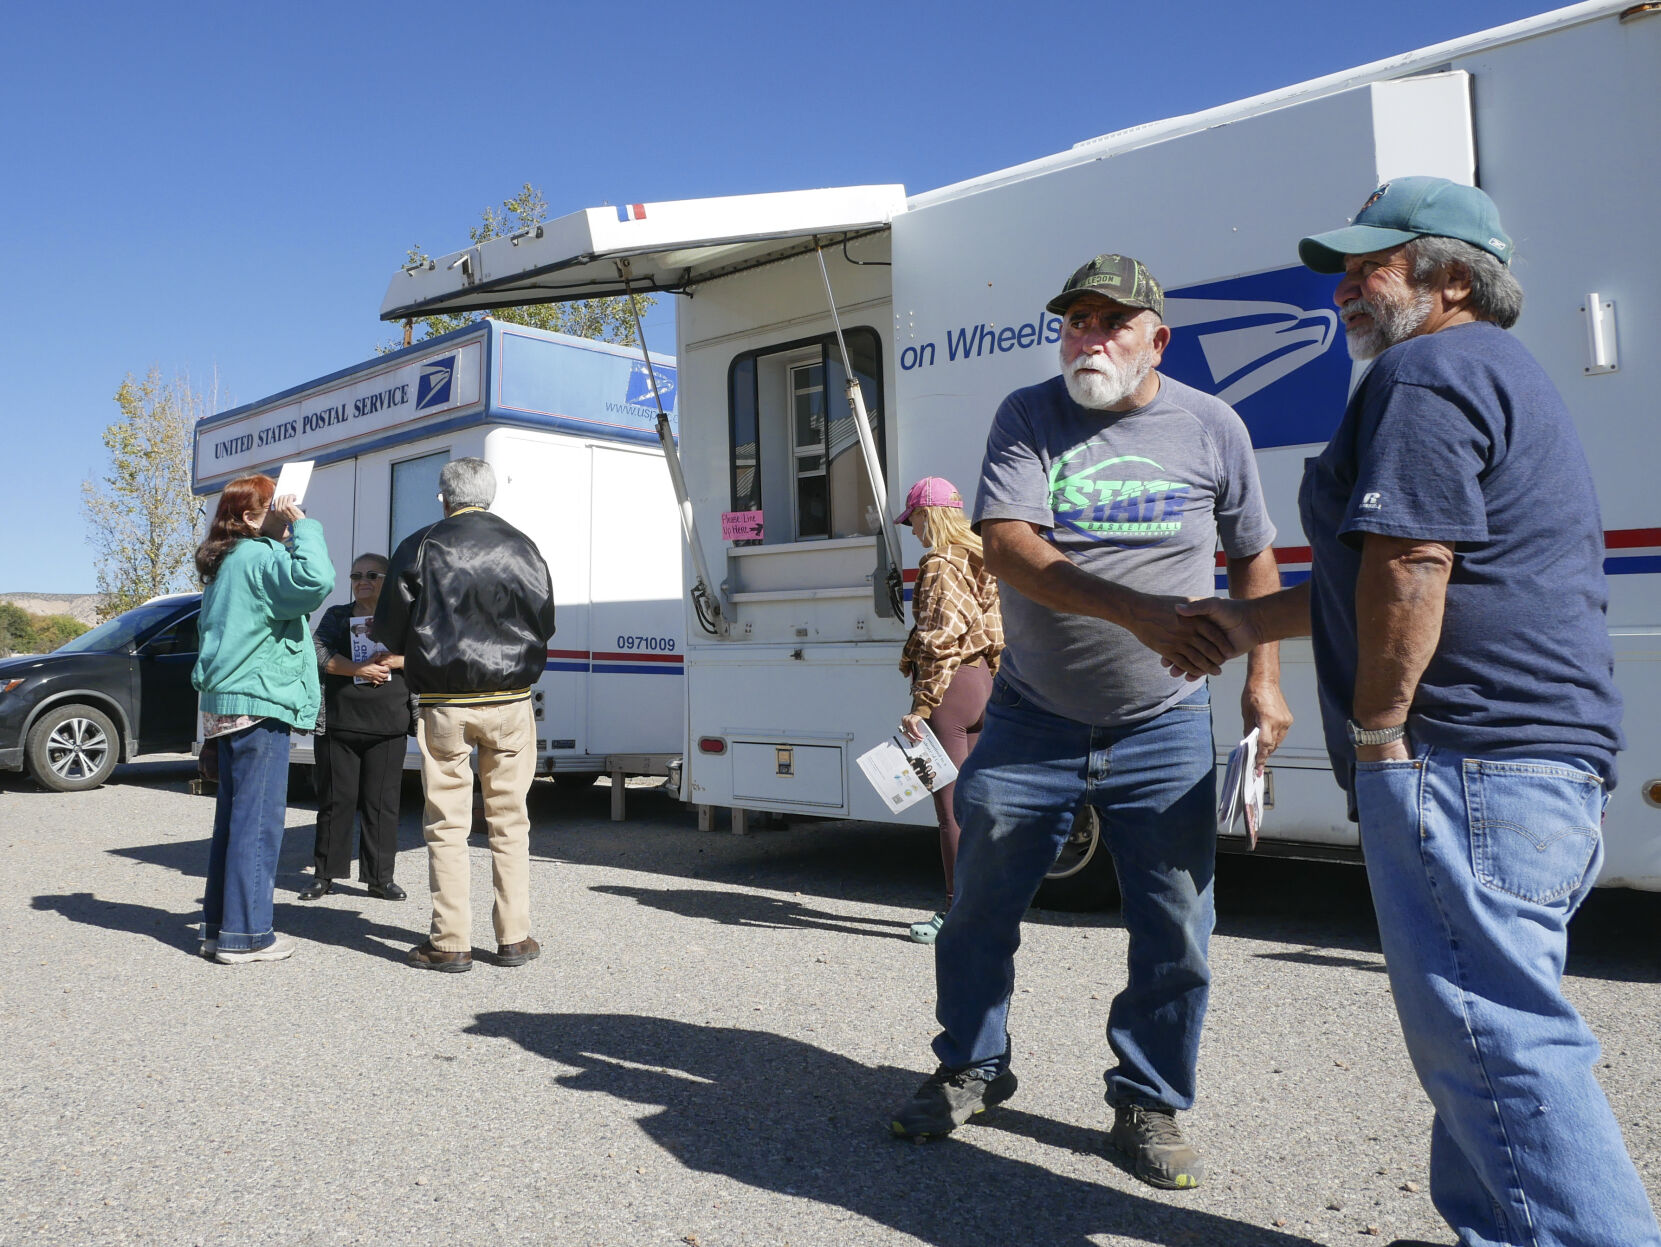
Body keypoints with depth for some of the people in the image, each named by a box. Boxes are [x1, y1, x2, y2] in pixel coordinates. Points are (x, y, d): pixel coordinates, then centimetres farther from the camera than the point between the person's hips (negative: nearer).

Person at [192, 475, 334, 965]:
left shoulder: (226, 563, 18)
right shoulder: (260, 558, -12)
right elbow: (316, 580, -29)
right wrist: (303, 527, -19)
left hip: (226, 704, 10)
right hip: (259, 703, -10)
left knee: (234, 815, 15)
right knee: (259, 818, -5)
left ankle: (218, 927, 22)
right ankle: (244, 935, 0)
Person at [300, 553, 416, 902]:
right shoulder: (336, 616, 12)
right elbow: (317, 651, -4)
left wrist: (393, 661, -15)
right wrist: (359, 669, -15)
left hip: (388, 726, 0)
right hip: (339, 723, 1)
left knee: (382, 801, 1)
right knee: (336, 799, 4)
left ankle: (381, 877, 7)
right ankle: (324, 874, 15)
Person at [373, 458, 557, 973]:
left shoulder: (420, 548, -3)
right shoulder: (522, 548, 2)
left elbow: (389, 631, 0)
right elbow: (545, 625, 10)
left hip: (445, 705, -2)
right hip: (510, 701, 2)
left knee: (447, 824, 5)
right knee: (509, 821, 9)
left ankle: (450, 943, 8)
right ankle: (514, 937, 12)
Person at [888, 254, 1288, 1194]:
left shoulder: (1212, 427, 2)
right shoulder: (1029, 417, -3)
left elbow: (1253, 558, 13)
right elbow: (1006, 545, -18)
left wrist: (1264, 679, 5)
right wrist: (1138, 611, -30)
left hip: (1163, 728, 1)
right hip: (1031, 719, 0)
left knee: (1177, 930, 4)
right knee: (981, 905, 10)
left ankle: (1152, 1106, 26)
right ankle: (973, 1070, 32)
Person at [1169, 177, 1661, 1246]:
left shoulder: (1425, 374, -9)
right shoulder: (1503, 376, 25)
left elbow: (1409, 568, -22)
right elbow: (1393, 572, 28)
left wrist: (1376, 727, -12)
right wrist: (1255, 622, 27)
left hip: (1464, 755, -11)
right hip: (1552, 754, 11)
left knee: (1492, 1034, -8)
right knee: (1494, 1024, 18)